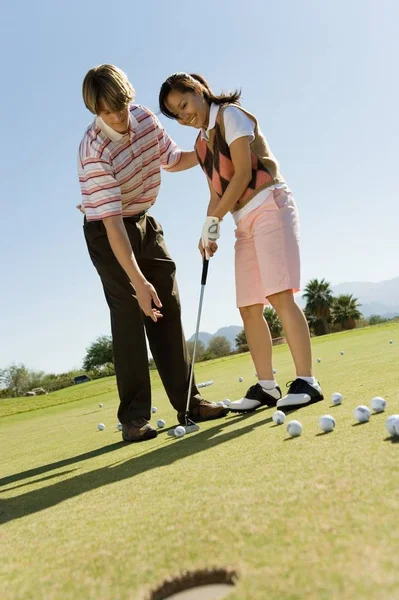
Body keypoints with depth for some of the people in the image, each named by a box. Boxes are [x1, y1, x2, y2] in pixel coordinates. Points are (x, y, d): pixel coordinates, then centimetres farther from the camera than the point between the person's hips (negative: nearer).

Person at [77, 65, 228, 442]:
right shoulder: (94, 151, -26)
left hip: (144, 221, 6)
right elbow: (112, 221, -32)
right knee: (130, 314, -13)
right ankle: (134, 417, -5)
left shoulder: (145, 117, -6)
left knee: (167, 309, 3)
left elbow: (172, 160, 13)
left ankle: (187, 401, 11)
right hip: (107, 232, -6)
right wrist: (138, 281, -37)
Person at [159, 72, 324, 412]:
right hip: (244, 221, 8)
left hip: (269, 206, -8)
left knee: (279, 295, -18)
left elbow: (243, 173, -11)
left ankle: (306, 381, -14)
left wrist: (213, 220, -12)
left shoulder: (230, 114, -1)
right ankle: (266, 385, 5)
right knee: (249, 307, 0)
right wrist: (209, 232, 1)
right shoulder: (201, 143, 20)